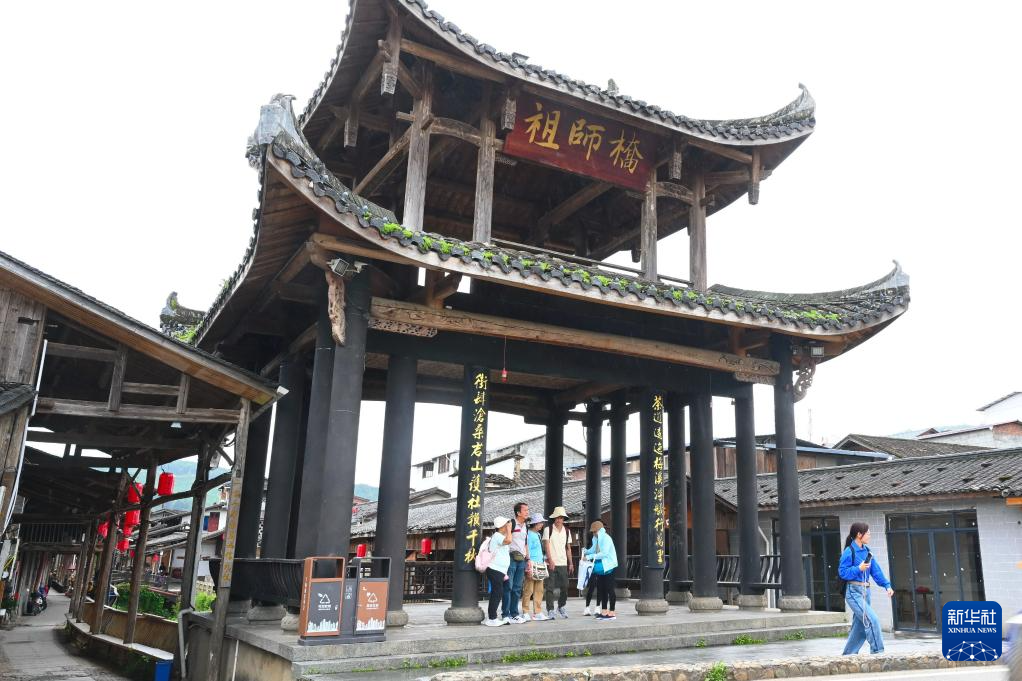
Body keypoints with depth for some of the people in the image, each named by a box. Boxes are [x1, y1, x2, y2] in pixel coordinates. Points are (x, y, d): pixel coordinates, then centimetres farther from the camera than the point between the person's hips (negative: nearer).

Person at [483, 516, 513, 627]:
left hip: (499, 571, 10)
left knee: (497, 594, 12)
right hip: (495, 570, -10)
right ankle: (492, 619, -5)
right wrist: (509, 529, -17)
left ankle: (491, 617, 17)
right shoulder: (497, 536, -13)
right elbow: (508, 540, -33)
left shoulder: (500, 536, 20)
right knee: (497, 593, -8)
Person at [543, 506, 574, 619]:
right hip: (551, 563, -4)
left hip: (563, 563, 4)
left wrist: (571, 563, 10)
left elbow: (568, 548, 15)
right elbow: (546, 546, -7)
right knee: (550, 588, -3)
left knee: (564, 586, 4)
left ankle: (561, 607, 25)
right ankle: (550, 611, 5)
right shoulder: (548, 530, -1)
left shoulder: (567, 531, 12)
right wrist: (550, 560, -17)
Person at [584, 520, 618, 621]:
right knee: (601, 589, 10)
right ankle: (604, 611, 18)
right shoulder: (597, 539, 9)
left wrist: (590, 556, -25)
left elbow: (604, 553, -24)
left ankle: (612, 612, 2)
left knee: (609, 589, -3)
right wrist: (586, 551, -6)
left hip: (608, 567, -8)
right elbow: (593, 550, 13)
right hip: (601, 567, 8)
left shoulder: (606, 539, -16)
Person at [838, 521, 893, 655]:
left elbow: (876, 570, 5)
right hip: (854, 592, -8)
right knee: (872, 620, -15)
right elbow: (842, 572, -13)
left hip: (865, 591, 8)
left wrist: (887, 585, -5)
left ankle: (848, 655, 23)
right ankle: (877, 652, -5)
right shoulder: (849, 552, -13)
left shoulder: (867, 551, 9)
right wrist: (858, 569, -21)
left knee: (860, 626, 11)